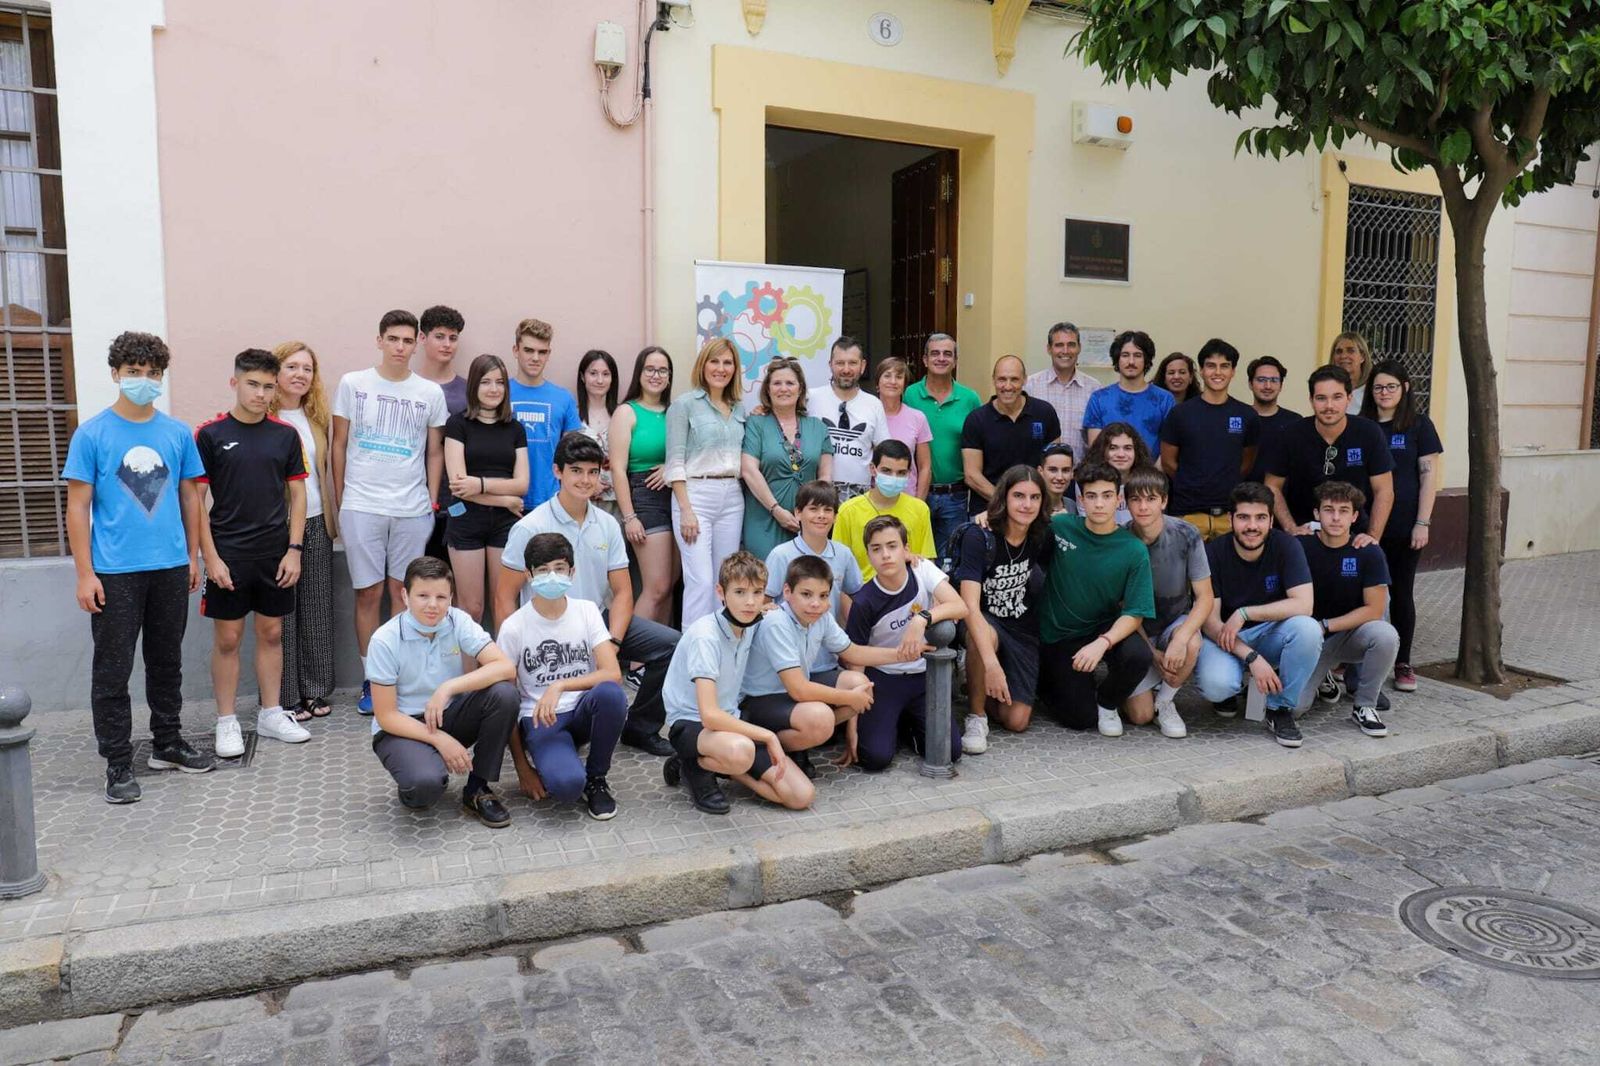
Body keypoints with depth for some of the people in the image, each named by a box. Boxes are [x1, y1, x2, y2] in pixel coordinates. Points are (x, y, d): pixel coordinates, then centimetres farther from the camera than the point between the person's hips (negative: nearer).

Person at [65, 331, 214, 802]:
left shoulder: (177, 432, 5)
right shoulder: (92, 434, -4)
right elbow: (78, 506, -4)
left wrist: (193, 557, 10)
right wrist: (85, 574, -9)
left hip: (170, 568, 3)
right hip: (115, 573, -3)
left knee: (167, 662, 15)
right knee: (112, 670, 3)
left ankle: (168, 744, 29)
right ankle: (118, 764, 13)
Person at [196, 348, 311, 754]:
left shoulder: (286, 435, 4)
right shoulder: (210, 434, -5)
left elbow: (297, 494, 6)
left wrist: (294, 549, -2)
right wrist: (210, 557, -10)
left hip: (275, 554, 3)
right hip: (228, 556, -3)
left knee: (271, 633, 11)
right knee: (227, 639, 5)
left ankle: (271, 714, 22)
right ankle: (227, 723, 16)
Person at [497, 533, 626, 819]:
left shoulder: (587, 611, -1)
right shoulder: (514, 627, -6)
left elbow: (613, 674, -12)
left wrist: (560, 686, -26)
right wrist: (522, 768, -6)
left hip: (583, 710, 3)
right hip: (539, 719, -3)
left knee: (610, 693, -35)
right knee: (566, 785, -34)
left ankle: (595, 778, -8)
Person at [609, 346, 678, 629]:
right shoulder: (627, 412, -1)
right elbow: (618, 468, -7)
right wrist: (628, 517, -13)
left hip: (676, 497, 5)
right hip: (645, 498, -5)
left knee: (670, 585, 7)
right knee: (658, 587, -10)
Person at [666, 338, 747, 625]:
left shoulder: (739, 410, 15)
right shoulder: (684, 404, -2)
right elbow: (675, 462, -6)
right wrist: (686, 510, -13)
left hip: (732, 497, 6)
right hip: (695, 495, -6)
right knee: (701, 579, -11)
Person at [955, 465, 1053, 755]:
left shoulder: (1041, 536, -9)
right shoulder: (979, 536, -23)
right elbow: (970, 605, -32)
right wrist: (991, 664, -45)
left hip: (1022, 628, 4)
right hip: (981, 620, -3)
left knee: (1017, 721, -7)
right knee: (985, 636, -40)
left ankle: (983, 691, 26)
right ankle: (976, 715, -16)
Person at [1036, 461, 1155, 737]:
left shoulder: (1134, 550, -12)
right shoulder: (1059, 527, -11)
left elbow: (1135, 613, -14)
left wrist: (1103, 642, -32)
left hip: (1106, 629, 1)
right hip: (1058, 635, 0)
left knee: (1138, 655, -32)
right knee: (1081, 719, -8)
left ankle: (1107, 702, 3)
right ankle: (1051, 680, 27)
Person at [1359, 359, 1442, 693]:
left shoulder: (1419, 425, 1)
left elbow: (1429, 474, -2)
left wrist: (1423, 522, -8)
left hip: (1404, 526, -1)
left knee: (1402, 593, 6)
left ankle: (1403, 663, 16)